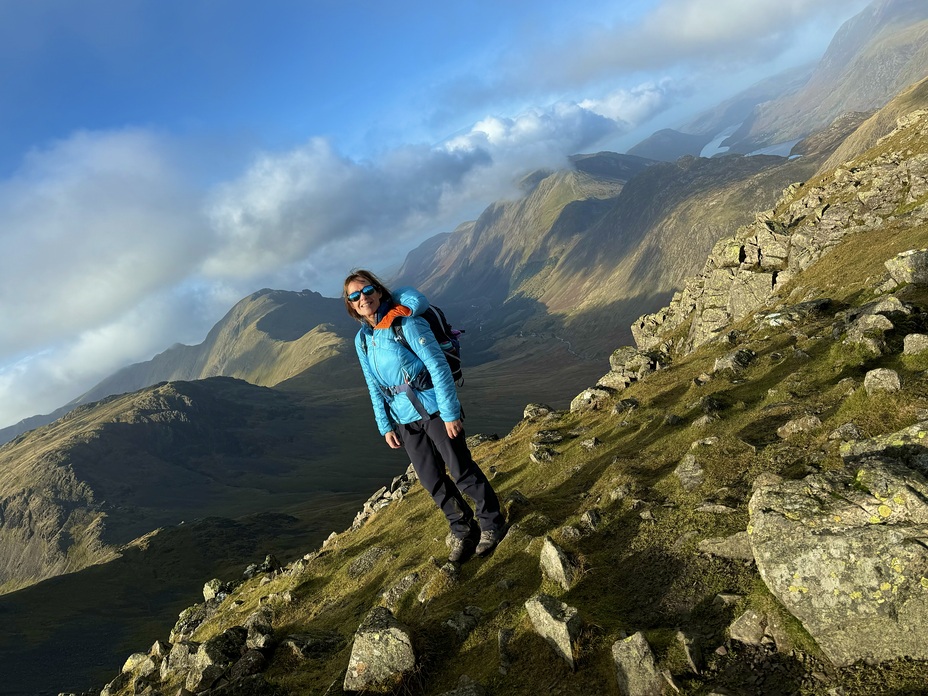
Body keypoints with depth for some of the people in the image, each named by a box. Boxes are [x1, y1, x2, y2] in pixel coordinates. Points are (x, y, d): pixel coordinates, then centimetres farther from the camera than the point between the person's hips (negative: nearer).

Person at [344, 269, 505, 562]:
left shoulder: (405, 322, -15)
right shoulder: (362, 339, 5)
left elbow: (437, 365, -16)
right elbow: (375, 387, 12)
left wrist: (450, 412, -18)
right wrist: (385, 426, 10)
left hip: (434, 409, -6)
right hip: (404, 421, 6)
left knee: (462, 471, 3)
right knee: (432, 481, 12)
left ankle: (491, 523, 25)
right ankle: (463, 531, 32)